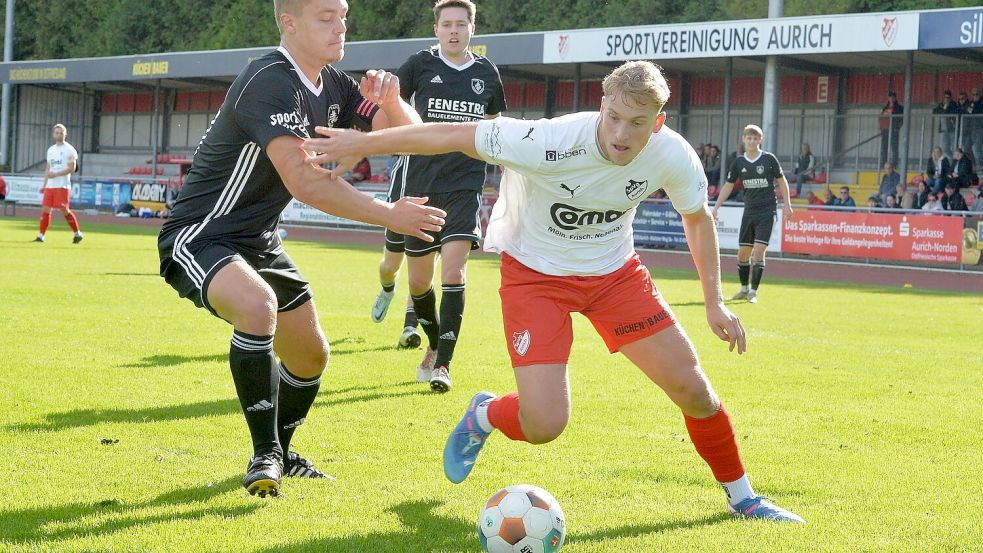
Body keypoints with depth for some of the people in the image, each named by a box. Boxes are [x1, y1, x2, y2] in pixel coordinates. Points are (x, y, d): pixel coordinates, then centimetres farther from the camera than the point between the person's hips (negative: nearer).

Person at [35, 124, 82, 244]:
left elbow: (72, 168, -11)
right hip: (50, 185, 6)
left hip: (63, 186, -6)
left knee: (64, 210, -8)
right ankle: (41, 235, 3)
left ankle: (78, 233, 6)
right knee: (45, 209, 0)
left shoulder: (69, 150, -5)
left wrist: (55, 174, -18)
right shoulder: (51, 150, 16)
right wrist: (44, 184, 16)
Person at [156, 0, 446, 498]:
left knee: (310, 355, 15)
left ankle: (279, 455, 40)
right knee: (257, 304, -37)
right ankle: (264, 456, -23)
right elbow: (305, 182, -33)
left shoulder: (332, 86, 2)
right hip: (199, 235, -9)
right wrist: (390, 216, -29)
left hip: (259, 241, 10)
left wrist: (391, 100, -15)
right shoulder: (268, 83, -25)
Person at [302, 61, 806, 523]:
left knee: (692, 388, -2)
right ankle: (482, 416, 22)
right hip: (536, 273, -4)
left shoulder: (674, 158, -21)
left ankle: (741, 497, 23)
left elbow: (697, 218, 2)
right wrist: (364, 143, -20)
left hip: (615, 272, 4)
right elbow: (455, 135, -24)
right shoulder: (552, 143, -34)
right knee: (544, 425, -16)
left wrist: (714, 302, 1)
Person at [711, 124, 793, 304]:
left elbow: (781, 181, 5)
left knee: (758, 251, -12)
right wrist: (716, 207, 3)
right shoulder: (739, 162, 3)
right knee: (743, 253, 7)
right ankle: (744, 289, 24)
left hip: (767, 211, -4)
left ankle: (753, 292, -6)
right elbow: (728, 186, 9)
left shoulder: (769, 159, -5)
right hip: (749, 211, 4)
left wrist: (786, 203, 0)